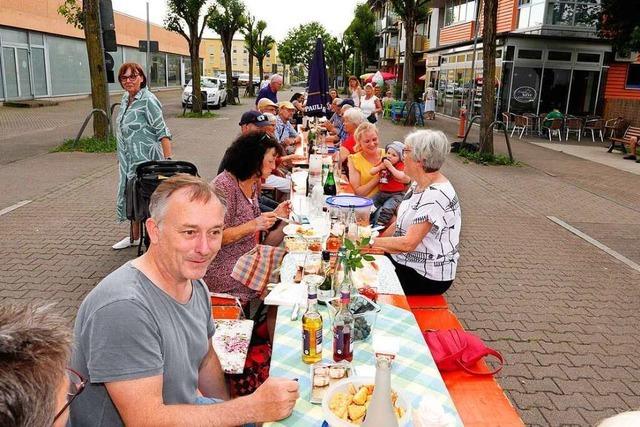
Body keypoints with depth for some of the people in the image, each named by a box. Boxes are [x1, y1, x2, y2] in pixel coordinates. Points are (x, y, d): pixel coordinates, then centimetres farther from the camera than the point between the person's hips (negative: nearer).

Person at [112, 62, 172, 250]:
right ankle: (134, 237, 31)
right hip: (129, 160, 8)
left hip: (146, 160, -8)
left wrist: (168, 159, -27)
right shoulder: (125, 99, 11)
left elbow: (162, 132, -19)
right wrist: (122, 158, 20)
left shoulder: (148, 100, -14)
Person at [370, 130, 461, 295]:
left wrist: (371, 241, -20)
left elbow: (408, 243, -28)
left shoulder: (436, 195, -26)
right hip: (406, 260, 8)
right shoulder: (419, 184, 5)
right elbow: (400, 222, 11)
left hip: (427, 276, -8)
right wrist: (378, 240, -2)